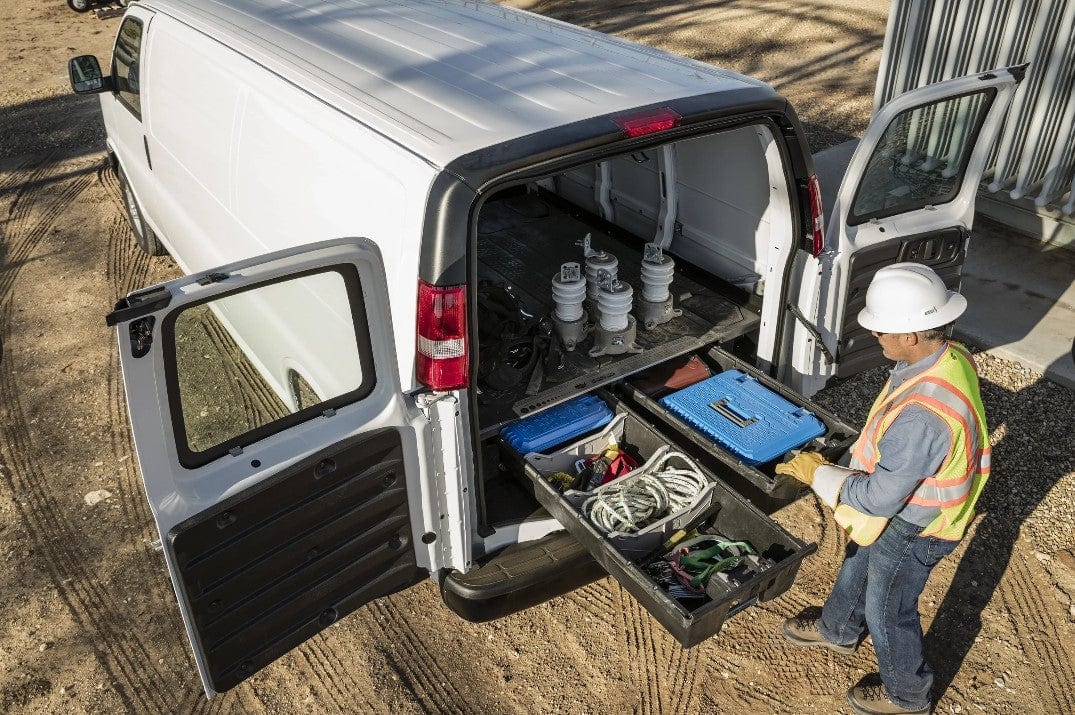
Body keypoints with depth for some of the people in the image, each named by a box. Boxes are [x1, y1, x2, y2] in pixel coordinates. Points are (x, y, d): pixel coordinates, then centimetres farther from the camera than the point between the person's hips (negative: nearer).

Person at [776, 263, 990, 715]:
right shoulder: (950, 356, -14)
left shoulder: (920, 416, -43)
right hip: (914, 498, 8)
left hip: (911, 528, -8)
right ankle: (837, 630, 60)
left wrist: (817, 473, -19)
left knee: (888, 609, 18)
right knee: (858, 564, 31)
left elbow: (881, 498, -32)